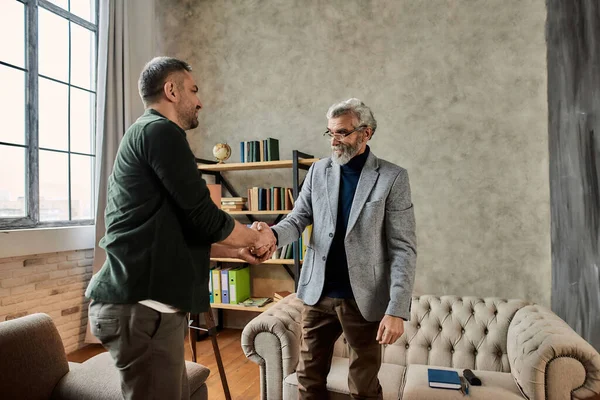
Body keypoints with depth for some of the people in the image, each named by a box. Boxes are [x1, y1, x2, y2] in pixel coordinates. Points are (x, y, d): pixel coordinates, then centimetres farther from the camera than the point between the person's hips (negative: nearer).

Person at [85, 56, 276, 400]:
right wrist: (257, 237, 2)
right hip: (143, 307, -10)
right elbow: (204, 218, -17)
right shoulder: (160, 130, -11)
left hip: (145, 302, 10)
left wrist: (238, 250, 21)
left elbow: (177, 233, 22)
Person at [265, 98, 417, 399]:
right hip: (318, 293, 4)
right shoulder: (318, 171, 4)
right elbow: (298, 219, 2)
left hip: (364, 298, -3)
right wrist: (273, 234, -22)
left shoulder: (393, 177, -8)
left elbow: (403, 248, -10)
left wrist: (397, 309, -16)